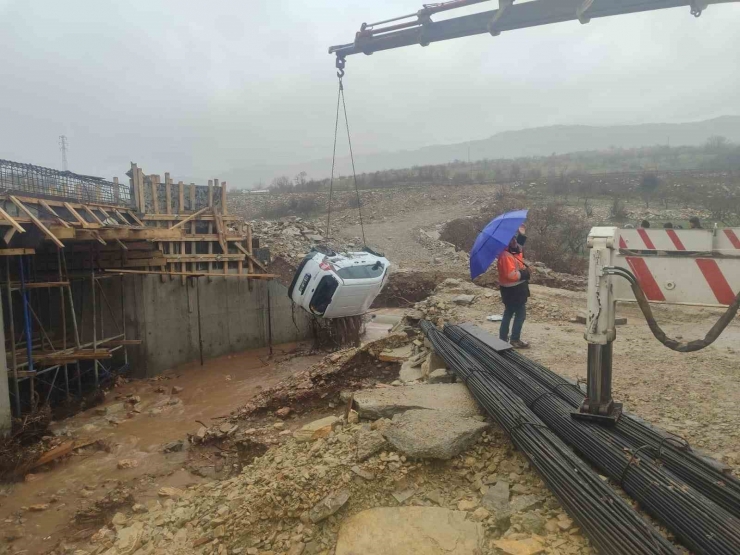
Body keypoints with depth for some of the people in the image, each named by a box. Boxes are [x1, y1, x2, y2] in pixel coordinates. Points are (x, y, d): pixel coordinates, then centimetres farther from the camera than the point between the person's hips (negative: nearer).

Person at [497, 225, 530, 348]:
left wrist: (521, 234, 12)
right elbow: (512, 275, -30)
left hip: (513, 289, 10)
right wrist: (524, 273, -15)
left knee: (508, 313, 16)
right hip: (513, 290, -10)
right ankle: (515, 340, 7)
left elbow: (518, 244, 27)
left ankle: (503, 338, 23)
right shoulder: (505, 256, -24)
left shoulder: (512, 252, 6)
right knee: (520, 314, 0)